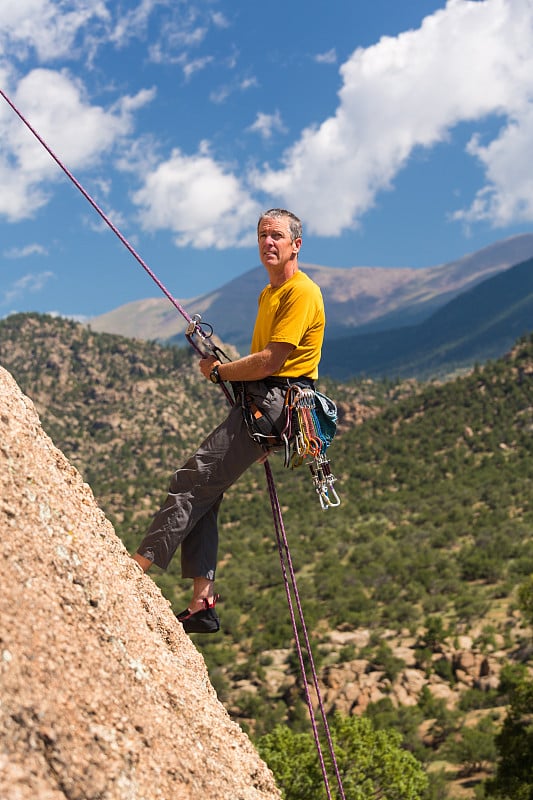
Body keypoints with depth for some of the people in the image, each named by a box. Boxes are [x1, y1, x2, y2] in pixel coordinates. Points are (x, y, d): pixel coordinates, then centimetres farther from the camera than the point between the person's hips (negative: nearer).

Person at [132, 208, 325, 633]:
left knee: (193, 481, -17)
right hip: (254, 404, 10)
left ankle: (138, 567, -17)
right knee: (202, 495, 2)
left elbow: (271, 361, -17)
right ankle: (202, 604, 3)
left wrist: (219, 372, -5)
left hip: (272, 405, -10)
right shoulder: (269, 294, 24)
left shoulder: (302, 292, -9)